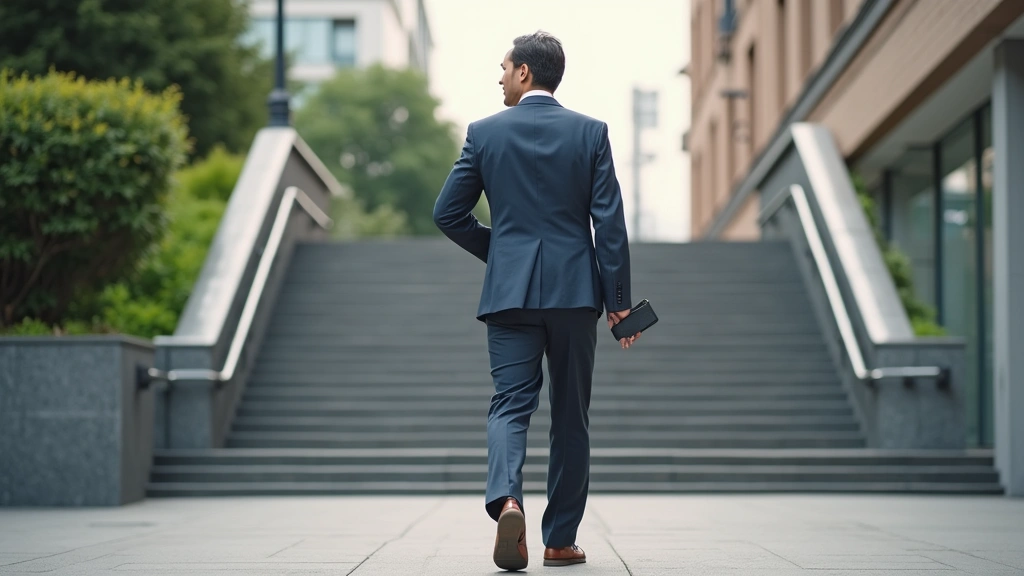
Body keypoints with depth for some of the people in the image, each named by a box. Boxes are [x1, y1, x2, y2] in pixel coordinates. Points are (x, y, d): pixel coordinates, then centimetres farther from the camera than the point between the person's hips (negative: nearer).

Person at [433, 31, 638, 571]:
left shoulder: (484, 133, 1)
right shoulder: (590, 132, 1)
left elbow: (448, 213, 2)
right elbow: (609, 222, -3)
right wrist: (617, 299, 0)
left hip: (509, 290, 0)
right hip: (575, 289, 1)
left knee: (510, 404, 0)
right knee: (570, 416, 9)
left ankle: (506, 499, -28)